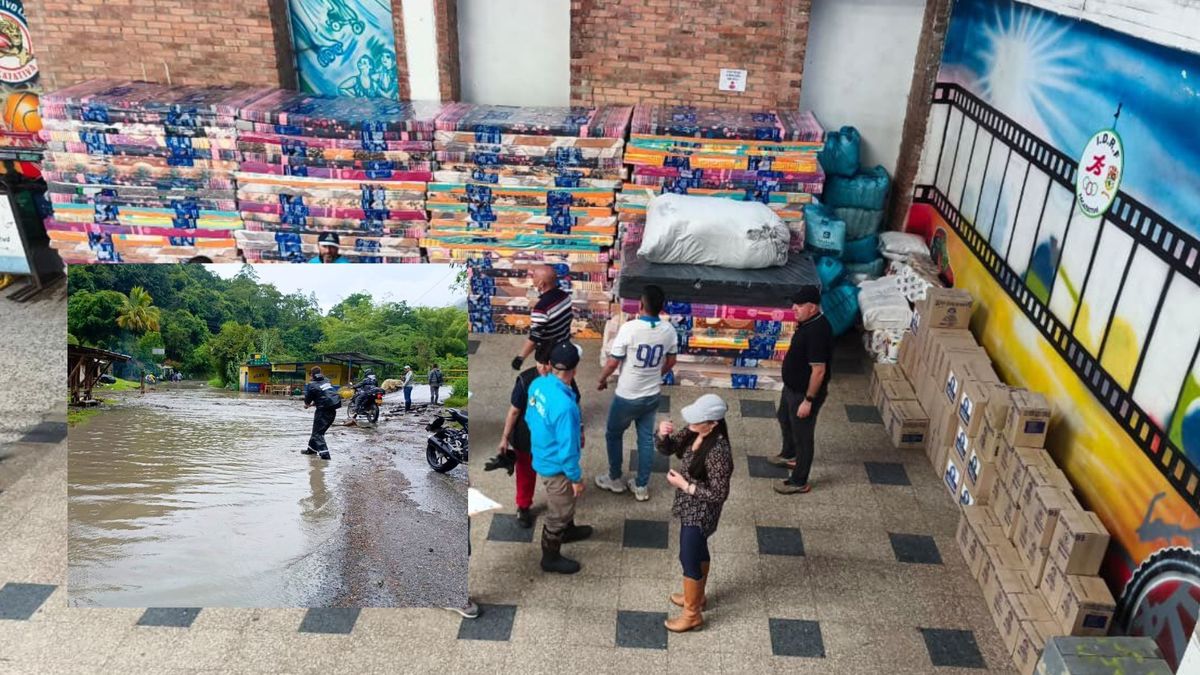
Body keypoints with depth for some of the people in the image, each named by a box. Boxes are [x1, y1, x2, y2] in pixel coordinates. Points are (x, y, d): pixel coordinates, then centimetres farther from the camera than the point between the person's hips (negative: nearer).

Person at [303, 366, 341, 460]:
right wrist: (313, 403, 29)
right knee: (318, 430, 22)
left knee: (318, 432, 1)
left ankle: (324, 453, -11)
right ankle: (312, 449, 34)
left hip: (323, 410, -7)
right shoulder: (327, 382, 13)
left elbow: (307, 400, 4)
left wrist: (307, 404, 28)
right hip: (333, 410, 7)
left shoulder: (312, 385, -7)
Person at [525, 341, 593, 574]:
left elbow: (530, 418, 5)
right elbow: (567, 449, -29)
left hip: (541, 456, 8)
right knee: (558, 514, 16)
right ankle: (551, 558, 38)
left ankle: (568, 530, 58)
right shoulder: (564, 405, -38)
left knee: (565, 503, 33)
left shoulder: (537, 384, -13)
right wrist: (576, 478, -14)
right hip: (555, 466, -8)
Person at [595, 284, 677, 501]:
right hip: (652, 396, 5)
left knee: (613, 434, 19)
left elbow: (613, 363, -16)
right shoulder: (669, 330, -8)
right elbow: (670, 362, 7)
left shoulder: (629, 328, -24)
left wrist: (602, 380, 3)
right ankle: (642, 486, 28)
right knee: (646, 439, 17)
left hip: (627, 397, -4)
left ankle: (615, 479, 33)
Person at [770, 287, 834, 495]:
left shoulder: (817, 332, -32)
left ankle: (799, 482, 21)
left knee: (802, 435, 5)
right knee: (784, 418, 31)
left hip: (805, 392, -10)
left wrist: (808, 400, -25)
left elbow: (819, 370, -29)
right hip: (793, 386, 10)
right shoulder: (808, 322, -2)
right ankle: (789, 455, 56)